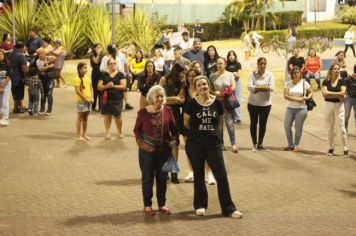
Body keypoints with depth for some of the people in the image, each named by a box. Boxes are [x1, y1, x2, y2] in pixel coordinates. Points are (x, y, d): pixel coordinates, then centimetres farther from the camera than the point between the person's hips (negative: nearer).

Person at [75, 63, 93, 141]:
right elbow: (77, 91, -16)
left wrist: (91, 98, 1)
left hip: (89, 100, 6)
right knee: (80, 117, -1)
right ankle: (79, 136, 2)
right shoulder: (77, 79, -11)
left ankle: (84, 134, 21)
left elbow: (91, 88, 14)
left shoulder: (88, 78, 10)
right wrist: (85, 98, -17)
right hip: (81, 101, -6)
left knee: (85, 117, 13)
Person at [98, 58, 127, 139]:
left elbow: (123, 86, -8)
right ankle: (107, 132, 10)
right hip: (106, 99, 2)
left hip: (117, 99, -2)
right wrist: (106, 86, -14)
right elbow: (99, 87, 3)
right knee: (107, 116, 2)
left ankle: (120, 132, 18)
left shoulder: (120, 75, 2)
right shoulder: (104, 75, 8)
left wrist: (113, 86, -15)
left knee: (117, 116, 0)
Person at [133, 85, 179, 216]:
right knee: (147, 178, 7)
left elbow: (174, 128, 6)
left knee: (162, 178, 11)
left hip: (164, 150, 2)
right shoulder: (143, 112, -9)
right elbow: (136, 129, 0)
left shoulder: (167, 110, -3)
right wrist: (140, 141, -14)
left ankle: (162, 204, 24)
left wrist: (175, 139, -9)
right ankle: (147, 205, 19)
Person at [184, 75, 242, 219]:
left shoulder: (217, 102, -3)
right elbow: (186, 123, 7)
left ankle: (228, 208, 6)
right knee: (198, 175, 10)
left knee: (222, 175, -2)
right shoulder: (192, 104, -6)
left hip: (213, 142, 1)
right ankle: (200, 205, 26)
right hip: (195, 144, -1)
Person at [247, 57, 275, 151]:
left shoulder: (270, 74, -2)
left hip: (266, 103, 1)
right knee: (253, 123, 7)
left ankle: (260, 144, 19)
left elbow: (272, 87, -13)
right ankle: (254, 144, 19)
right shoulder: (252, 74, -4)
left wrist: (257, 88, -27)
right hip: (253, 103, -1)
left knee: (263, 124, 7)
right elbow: (249, 86, -15)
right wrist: (260, 88, -29)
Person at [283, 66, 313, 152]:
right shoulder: (288, 84, 1)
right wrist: (296, 99, -18)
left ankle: (296, 146, 15)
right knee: (287, 126, 4)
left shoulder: (304, 83, -1)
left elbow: (311, 92, 10)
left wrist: (307, 97, -11)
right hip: (290, 108, 2)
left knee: (298, 128, 2)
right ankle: (290, 145, 19)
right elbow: (286, 96, -7)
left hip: (301, 109, -2)